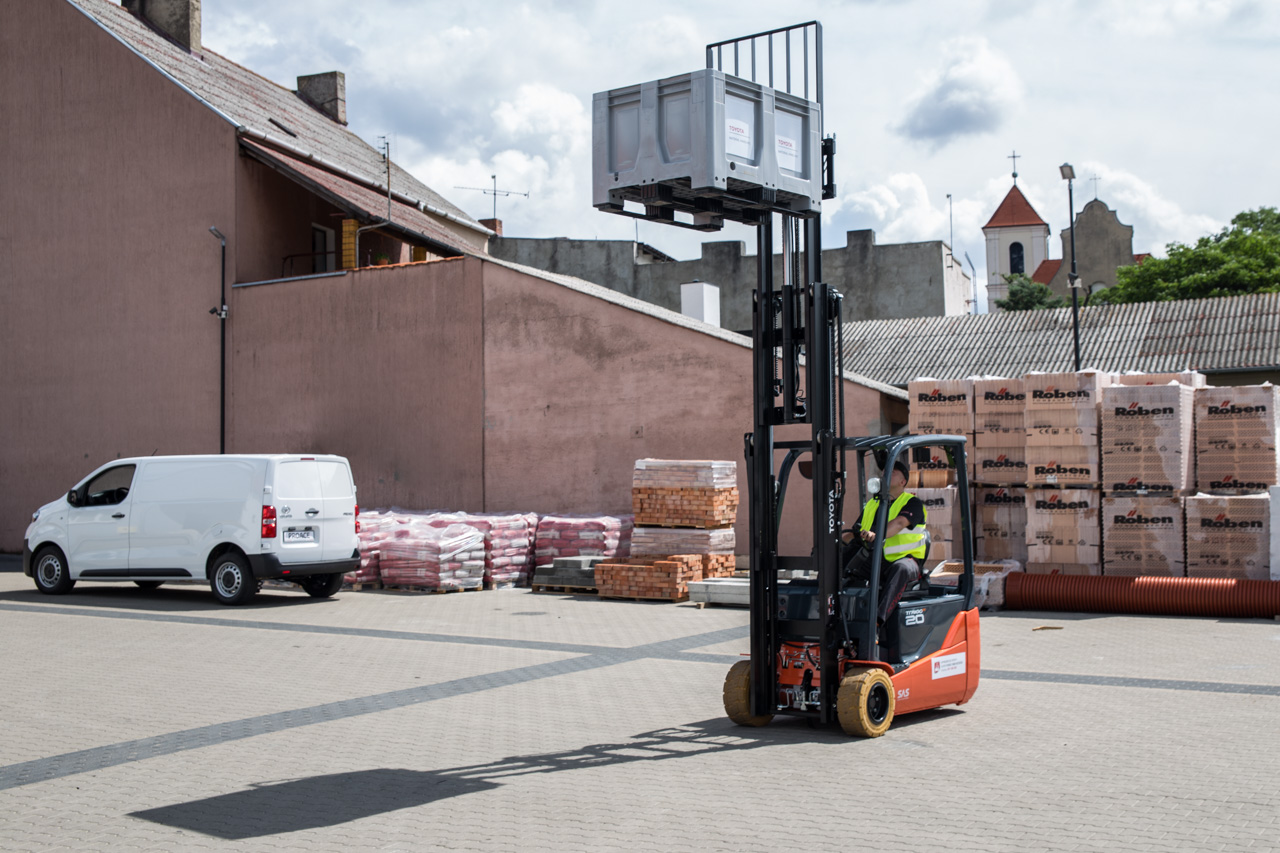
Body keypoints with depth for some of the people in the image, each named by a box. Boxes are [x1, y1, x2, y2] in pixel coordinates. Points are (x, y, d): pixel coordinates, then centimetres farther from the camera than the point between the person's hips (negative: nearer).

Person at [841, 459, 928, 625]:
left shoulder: (913, 503, 1)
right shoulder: (872, 504, 20)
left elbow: (899, 523, -21)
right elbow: (855, 533, 17)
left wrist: (877, 535, -42)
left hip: (904, 558, -6)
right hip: (873, 561, 6)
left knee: (901, 569, -40)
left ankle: (878, 619, -55)